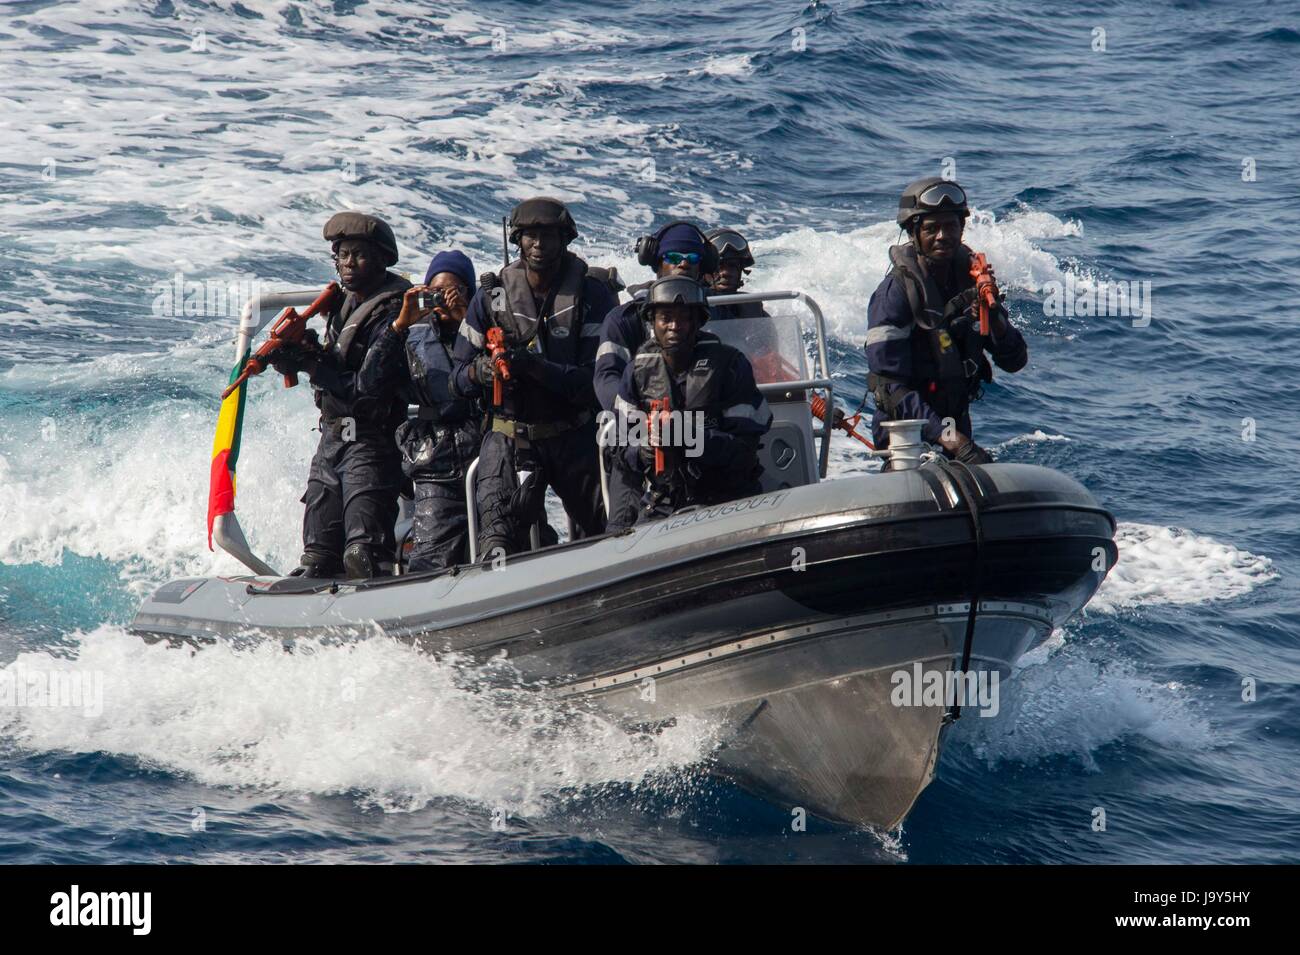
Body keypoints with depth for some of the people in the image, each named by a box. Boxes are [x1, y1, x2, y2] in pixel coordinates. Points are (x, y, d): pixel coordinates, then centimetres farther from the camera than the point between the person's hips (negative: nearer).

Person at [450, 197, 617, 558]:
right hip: (508, 436, 0)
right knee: (498, 531, -19)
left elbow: (595, 379, -12)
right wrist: (480, 371, -18)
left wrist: (535, 366, -26)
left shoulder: (591, 295, -2)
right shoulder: (492, 295, 4)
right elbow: (458, 378, 6)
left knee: (604, 535, 7)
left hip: (574, 436, 0)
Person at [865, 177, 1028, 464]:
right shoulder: (894, 293, -15)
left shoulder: (972, 280, 4)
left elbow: (1015, 362, 5)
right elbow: (891, 387, -20)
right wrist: (950, 439, -29)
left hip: (957, 427, 6)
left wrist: (995, 320, -17)